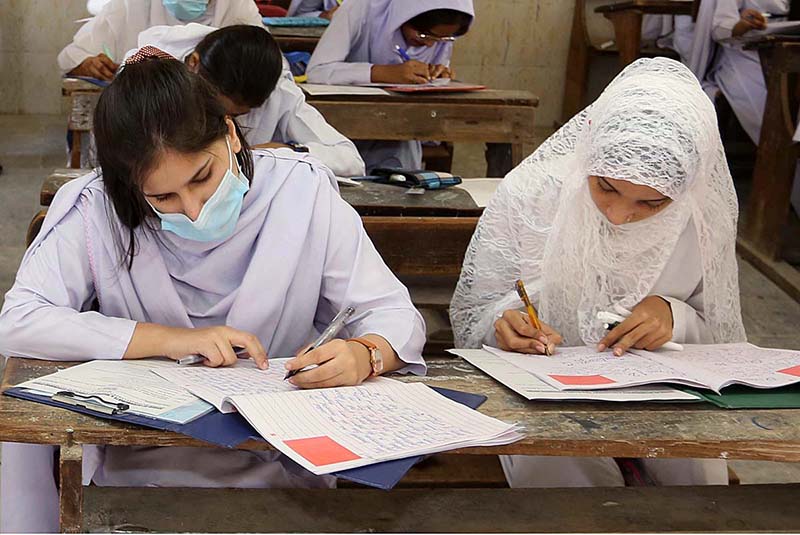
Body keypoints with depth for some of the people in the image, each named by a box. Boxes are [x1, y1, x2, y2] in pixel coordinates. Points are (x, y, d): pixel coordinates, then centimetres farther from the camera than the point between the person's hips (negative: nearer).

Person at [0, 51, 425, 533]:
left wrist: (364, 355, -32)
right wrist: (165, 339, -24)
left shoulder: (302, 192, -10)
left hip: (277, 467, 1)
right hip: (133, 469, 0)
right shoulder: (96, 210, -10)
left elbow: (394, 314, -8)